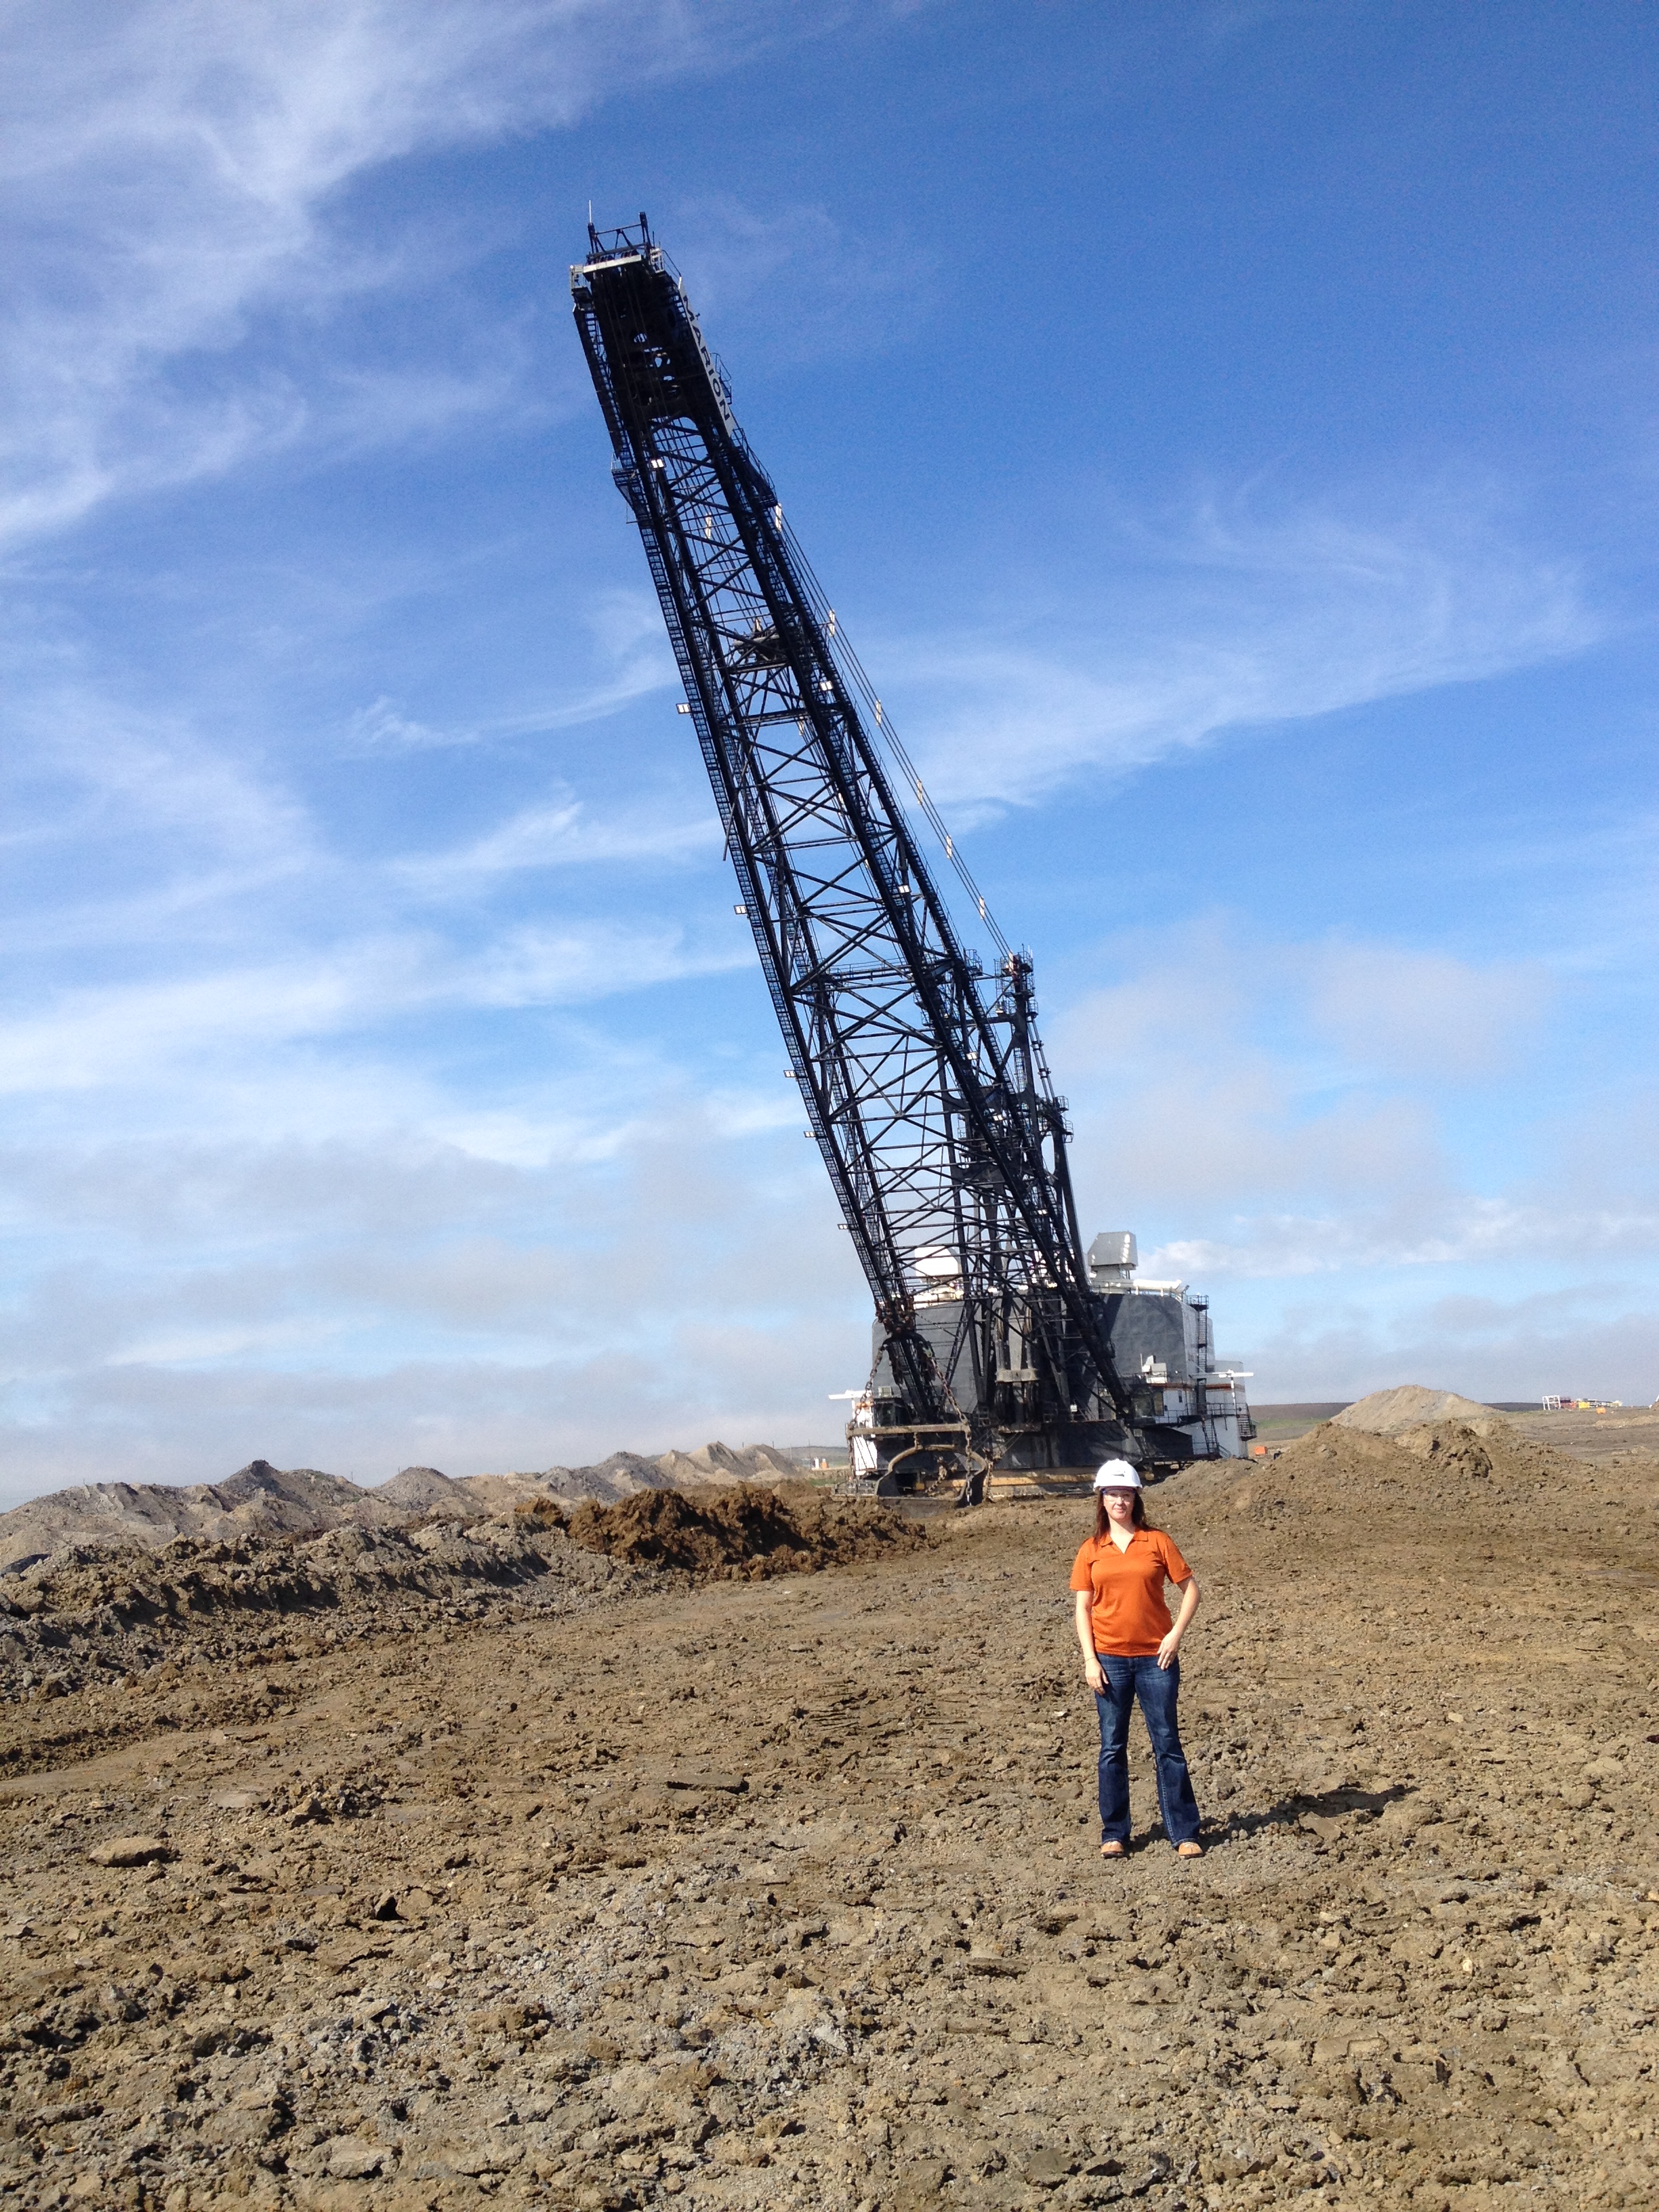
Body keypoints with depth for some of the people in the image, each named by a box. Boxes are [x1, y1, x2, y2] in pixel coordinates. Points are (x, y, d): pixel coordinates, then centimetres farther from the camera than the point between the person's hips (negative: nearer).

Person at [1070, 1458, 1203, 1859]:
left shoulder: (1157, 1541, 1)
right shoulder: (1091, 1551, 4)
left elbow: (1190, 1588, 4)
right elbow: (1083, 1607, 4)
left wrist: (1176, 1634, -6)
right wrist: (1090, 1659, -4)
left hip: (1155, 1658, -1)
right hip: (1110, 1660, 1)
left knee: (1168, 1744, 2)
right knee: (1112, 1747, 7)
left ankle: (1185, 1834, 10)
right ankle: (1114, 1834, 16)